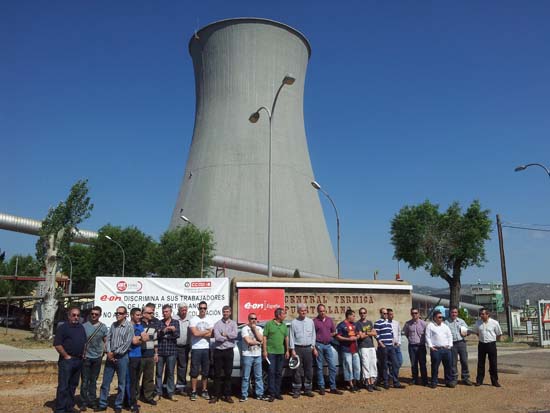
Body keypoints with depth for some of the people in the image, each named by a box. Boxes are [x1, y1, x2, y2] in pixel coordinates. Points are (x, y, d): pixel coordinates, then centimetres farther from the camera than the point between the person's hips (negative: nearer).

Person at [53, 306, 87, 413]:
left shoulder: (81, 327, 13)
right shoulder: (62, 327, -8)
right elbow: (57, 344, -14)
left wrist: (83, 354, 12)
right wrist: (66, 356, -13)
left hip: (78, 360, 7)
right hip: (66, 360, -7)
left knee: (73, 385, 14)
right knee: (63, 386, -4)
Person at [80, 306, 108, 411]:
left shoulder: (103, 327, 2)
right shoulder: (84, 326, -5)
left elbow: (106, 341, 10)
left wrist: (103, 352, 2)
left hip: (97, 358, 2)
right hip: (86, 357, -2)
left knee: (94, 380, 12)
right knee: (85, 381, 2)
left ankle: (92, 401, 21)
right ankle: (84, 402, 12)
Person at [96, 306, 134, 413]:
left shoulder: (129, 326, -9)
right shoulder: (113, 325, 8)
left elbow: (127, 343, -14)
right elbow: (108, 339, 6)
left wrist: (115, 353, -11)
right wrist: (109, 352, -8)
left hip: (122, 357, -5)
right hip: (110, 356, 5)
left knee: (121, 383, 5)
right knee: (105, 382, 10)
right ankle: (102, 404, 22)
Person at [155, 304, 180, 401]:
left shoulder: (175, 322, 6)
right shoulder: (159, 323, 7)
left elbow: (177, 335, -4)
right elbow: (157, 335, -6)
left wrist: (163, 335, -12)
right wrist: (165, 330, -21)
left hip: (171, 351, 0)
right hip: (160, 351, 0)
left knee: (170, 373, 5)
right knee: (159, 373, 5)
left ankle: (170, 393, 13)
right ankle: (158, 393, 16)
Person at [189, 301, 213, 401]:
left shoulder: (209, 321, 9)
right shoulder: (193, 320, -2)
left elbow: (210, 335, -3)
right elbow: (195, 333, -16)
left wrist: (199, 333, -11)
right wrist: (206, 331, -5)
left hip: (206, 348, 3)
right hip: (196, 348, -3)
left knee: (205, 371, 10)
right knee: (194, 372, 0)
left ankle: (204, 391, 20)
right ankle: (193, 392, 9)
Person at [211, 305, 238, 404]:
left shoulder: (233, 323, 7)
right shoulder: (217, 324, 3)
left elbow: (235, 334, -11)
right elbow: (217, 337, -12)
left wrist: (224, 334, -8)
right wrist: (229, 336, -8)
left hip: (229, 351, 1)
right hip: (218, 351, -1)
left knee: (228, 374, 6)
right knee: (217, 374, 4)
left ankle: (227, 395, 14)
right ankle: (216, 395, 11)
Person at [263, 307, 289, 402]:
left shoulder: (284, 325, 11)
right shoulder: (269, 324, -4)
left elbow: (286, 338, 16)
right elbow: (264, 337, -4)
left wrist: (287, 350, 12)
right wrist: (265, 350, -9)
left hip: (281, 352, 5)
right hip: (271, 352, -5)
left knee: (279, 373, 9)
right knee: (271, 372, -5)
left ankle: (277, 392, 18)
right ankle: (272, 393, 0)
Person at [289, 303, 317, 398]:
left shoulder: (310, 321, 8)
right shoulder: (294, 322, -2)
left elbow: (313, 335, 13)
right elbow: (291, 337, -1)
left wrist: (314, 347, 9)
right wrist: (292, 350, -6)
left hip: (308, 348, 3)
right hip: (298, 348, -3)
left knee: (309, 370, 7)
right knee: (297, 371, -1)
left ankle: (308, 390, 17)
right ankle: (296, 391, 6)